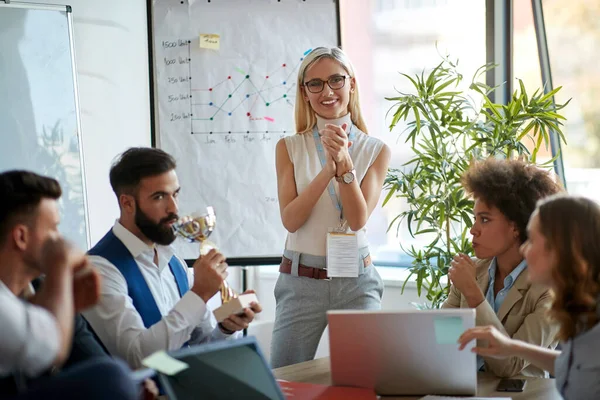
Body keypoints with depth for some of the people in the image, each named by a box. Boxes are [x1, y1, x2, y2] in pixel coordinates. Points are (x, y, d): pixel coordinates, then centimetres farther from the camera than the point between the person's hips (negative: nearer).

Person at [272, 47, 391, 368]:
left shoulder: (375, 150, 2)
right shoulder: (289, 148, 2)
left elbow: (358, 219, -9)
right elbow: (290, 219, -9)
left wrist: (344, 161, -21)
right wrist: (328, 170, -21)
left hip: (356, 280, 0)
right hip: (300, 280, 0)